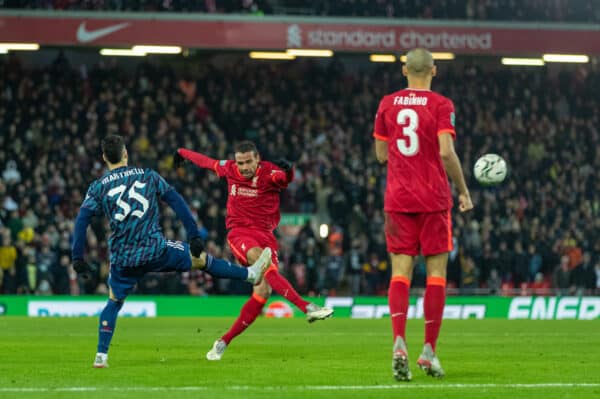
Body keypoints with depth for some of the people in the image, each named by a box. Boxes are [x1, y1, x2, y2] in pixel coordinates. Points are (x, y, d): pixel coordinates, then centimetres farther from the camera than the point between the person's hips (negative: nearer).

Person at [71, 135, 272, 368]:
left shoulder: (98, 187, 2)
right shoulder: (148, 176, 5)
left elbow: (82, 220, -7)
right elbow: (176, 202, 3)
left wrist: (77, 258, -6)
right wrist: (195, 237, 6)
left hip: (122, 259, 0)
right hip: (155, 251, 0)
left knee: (114, 303, 18)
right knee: (200, 259, 18)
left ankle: (101, 356, 8)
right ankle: (251, 274, 31)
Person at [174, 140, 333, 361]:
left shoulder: (270, 173, -7)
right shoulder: (229, 169, 2)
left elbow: (285, 177, -30)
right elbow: (205, 161, 22)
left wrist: (287, 170, -54)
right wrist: (182, 152, 40)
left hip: (265, 234, 1)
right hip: (239, 232, -1)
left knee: (263, 290, -15)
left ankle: (224, 342, -1)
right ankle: (307, 308, -45)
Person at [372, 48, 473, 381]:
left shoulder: (387, 104, 7)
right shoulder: (440, 105, -4)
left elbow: (381, 154, 12)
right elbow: (446, 152, -14)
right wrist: (463, 190, -4)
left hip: (398, 199, 3)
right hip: (433, 200, -3)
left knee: (400, 271, 0)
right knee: (436, 272, 4)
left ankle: (399, 342, -21)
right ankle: (429, 352, 2)